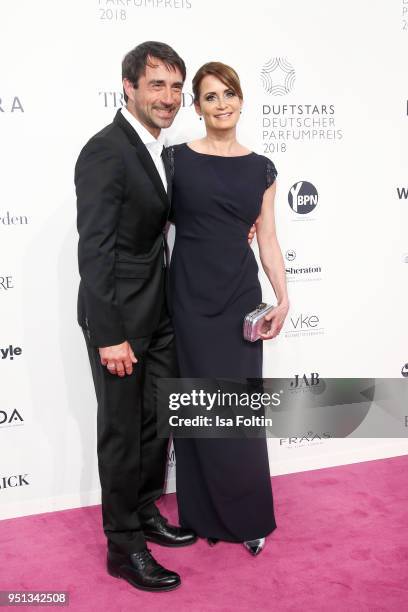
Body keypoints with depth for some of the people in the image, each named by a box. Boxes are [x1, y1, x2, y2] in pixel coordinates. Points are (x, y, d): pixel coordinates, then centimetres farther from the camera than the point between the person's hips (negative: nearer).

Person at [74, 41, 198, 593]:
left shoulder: (158, 152, 10)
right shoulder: (106, 151, -18)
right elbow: (93, 249, -21)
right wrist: (109, 335, -23)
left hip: (159, 314, 9)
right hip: (119, 319, -8)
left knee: (156, 422, 19)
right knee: (122, 430, 5)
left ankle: (146, 512, 39)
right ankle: (124, 546, 22)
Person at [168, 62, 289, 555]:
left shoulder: (261, 168, 7)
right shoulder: (176, 158, -2)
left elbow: (267, 240, 8)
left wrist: (283, 298, -2)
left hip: (241, 297, 2)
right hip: (191, 298, -2)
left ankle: (248, 515, 23)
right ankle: (207, 515, 22)